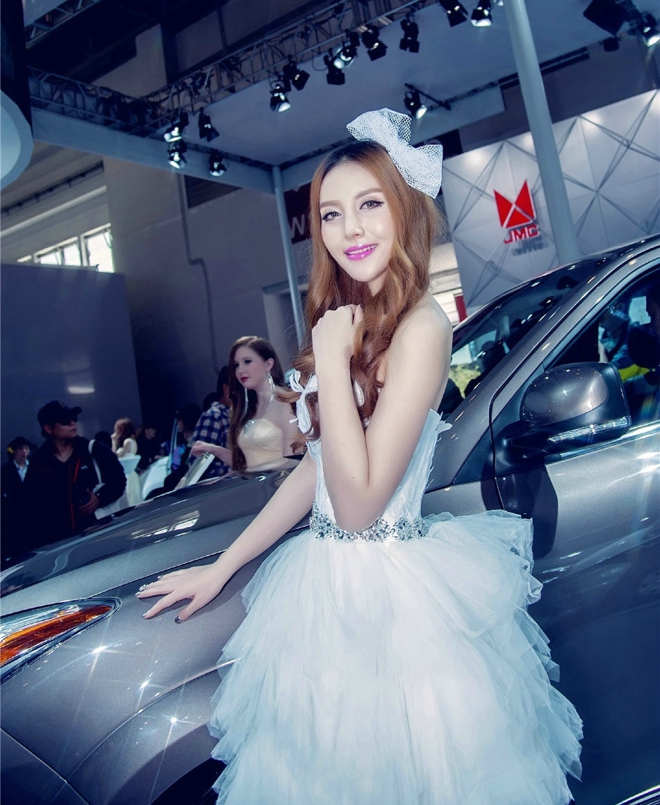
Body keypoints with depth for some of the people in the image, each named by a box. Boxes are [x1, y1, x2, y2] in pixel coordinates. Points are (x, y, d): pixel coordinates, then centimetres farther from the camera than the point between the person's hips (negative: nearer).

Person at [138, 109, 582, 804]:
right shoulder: (349, 321, 6)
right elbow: (315, 468, 8)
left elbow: (358, 503, -23)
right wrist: (220, 567, 9)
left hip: (392, 594, -8)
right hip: (328, 589, 8)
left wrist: (332, 359, -20)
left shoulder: (420, 326, -19)